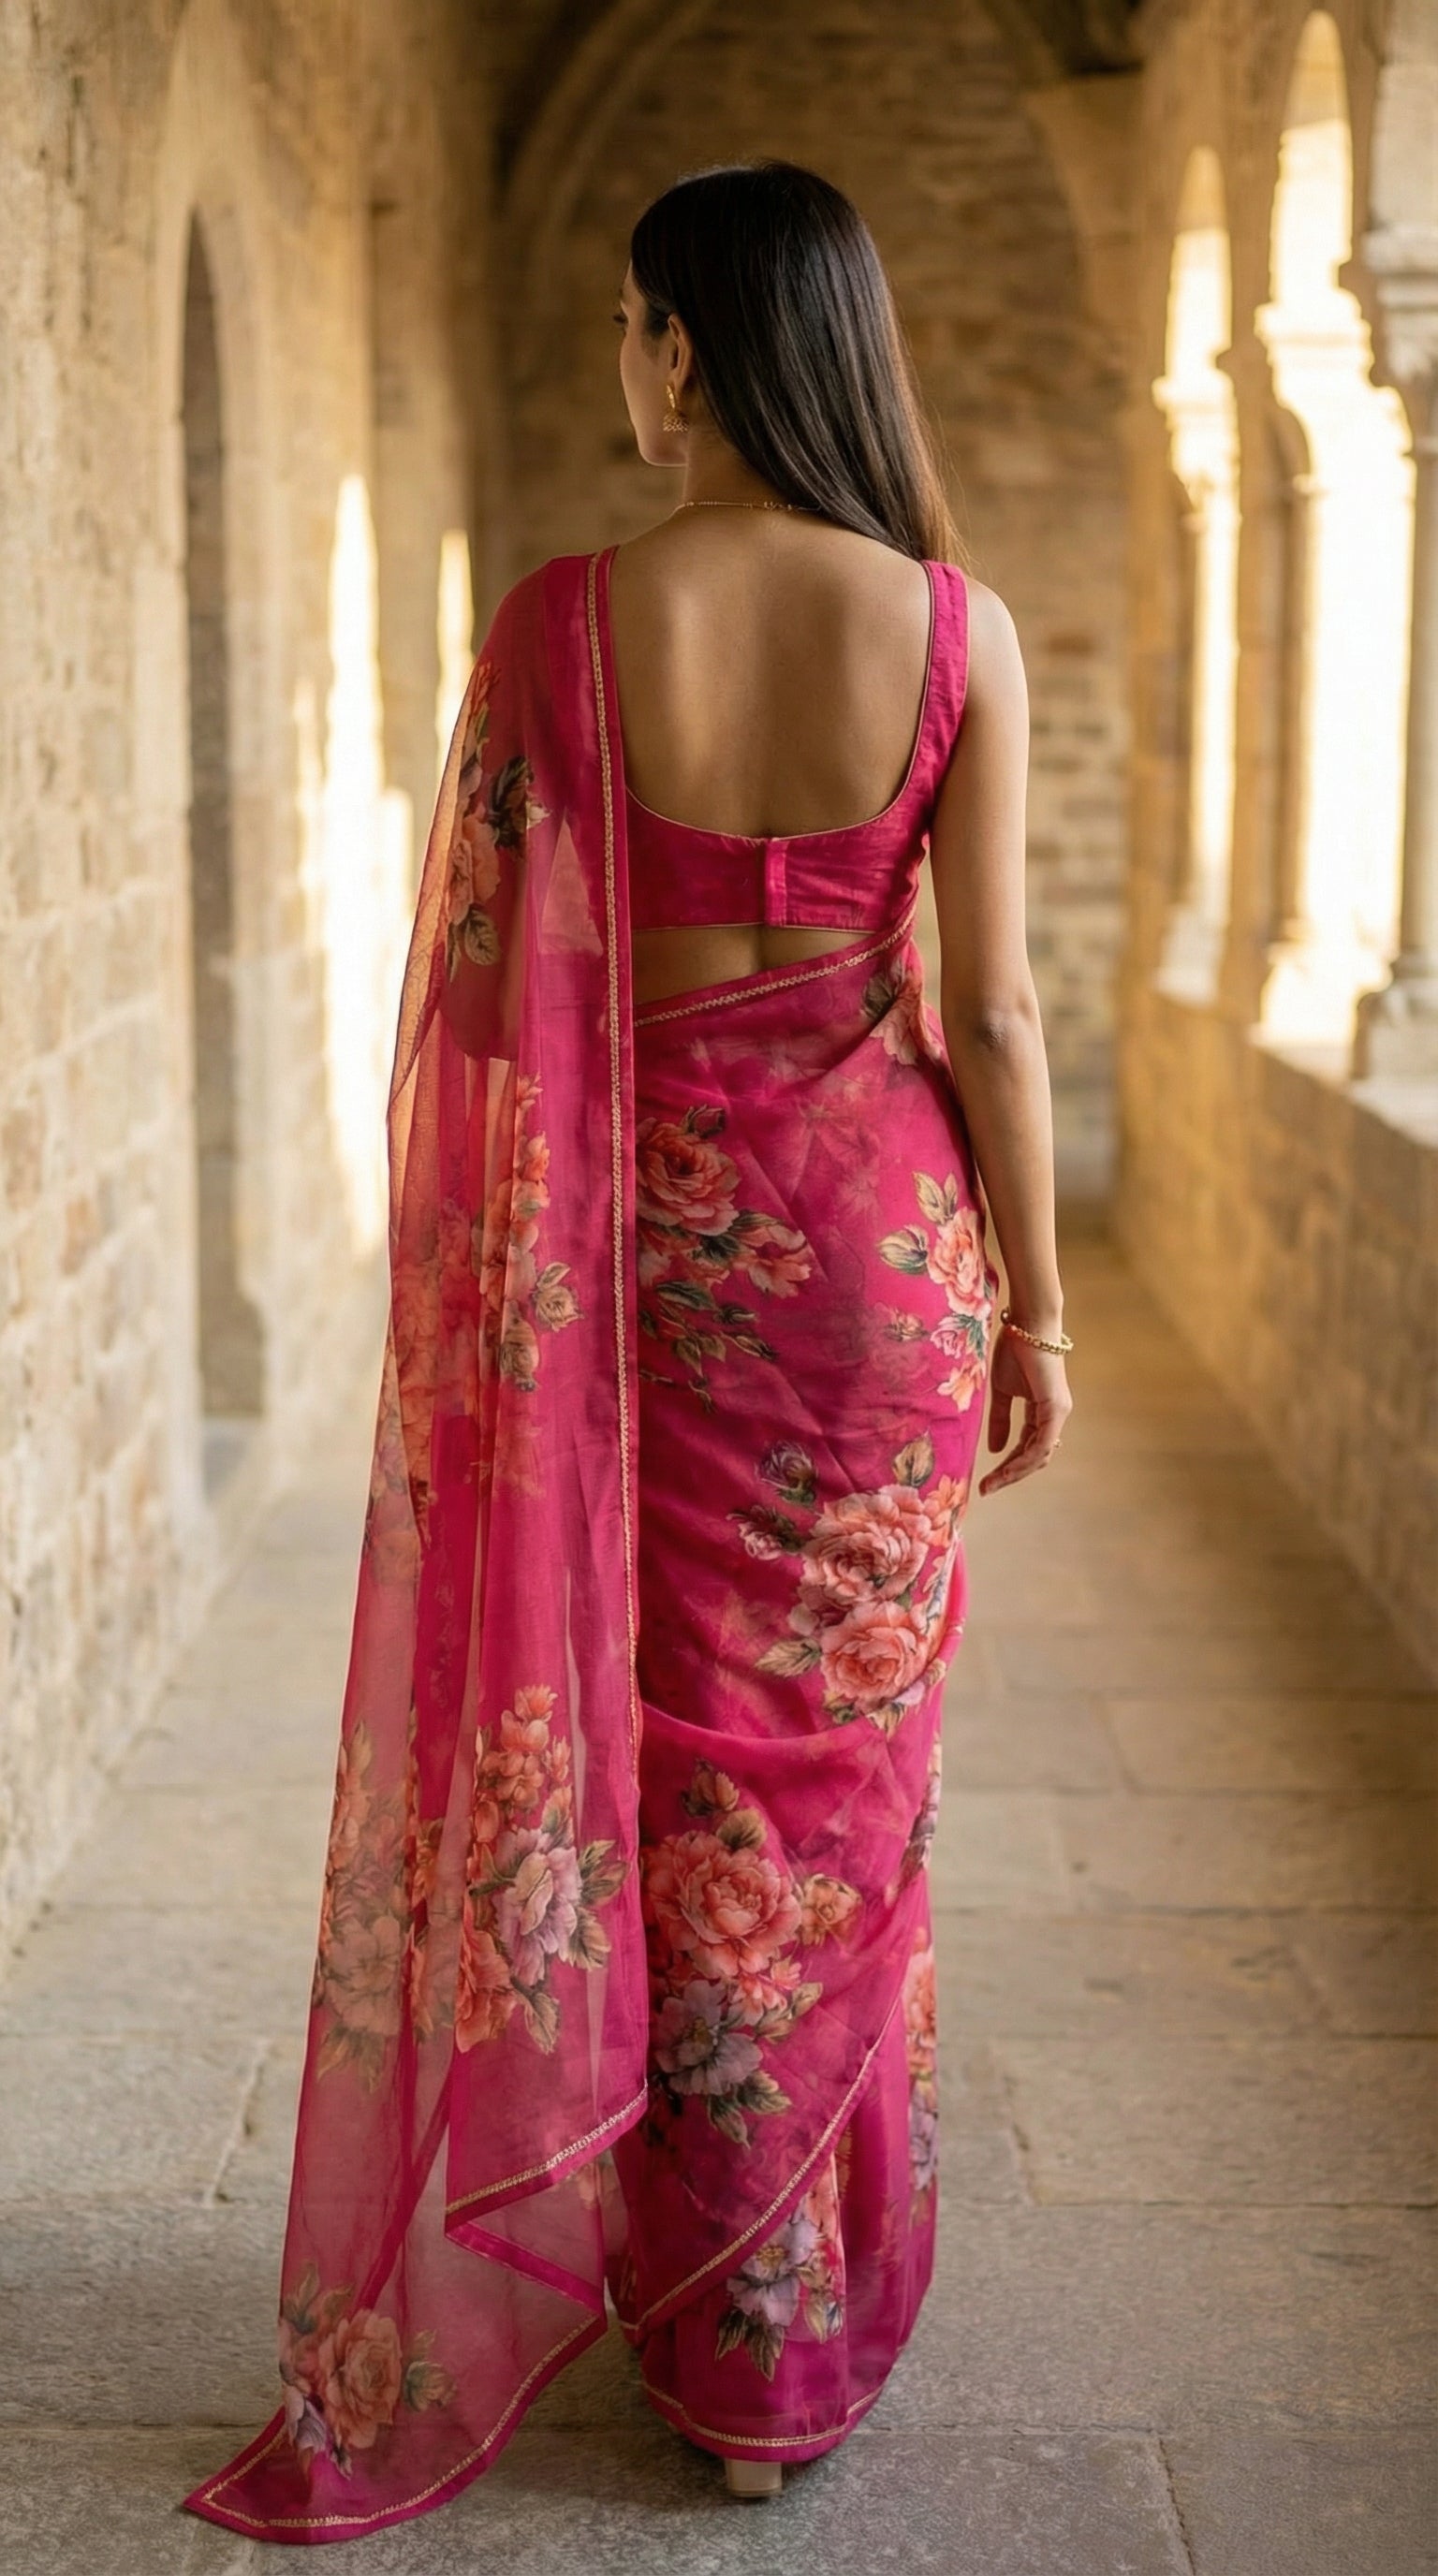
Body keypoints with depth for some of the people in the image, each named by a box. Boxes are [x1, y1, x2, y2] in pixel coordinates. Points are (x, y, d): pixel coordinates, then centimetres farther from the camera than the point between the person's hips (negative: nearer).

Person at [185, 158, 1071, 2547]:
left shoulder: (559, 623, -9)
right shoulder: (957, 631, -8)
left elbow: (487, 988, -5)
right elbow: (991, 1009, -7)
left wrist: (478, 1286, 6)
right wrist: (1037, 1301, 4)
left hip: (637, 1224, 0)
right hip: (873, 1234, 0)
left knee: (664, 1762, 13)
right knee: (846, 1774, 12)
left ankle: (700, 2325, 26)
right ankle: (808, 2343, 24)